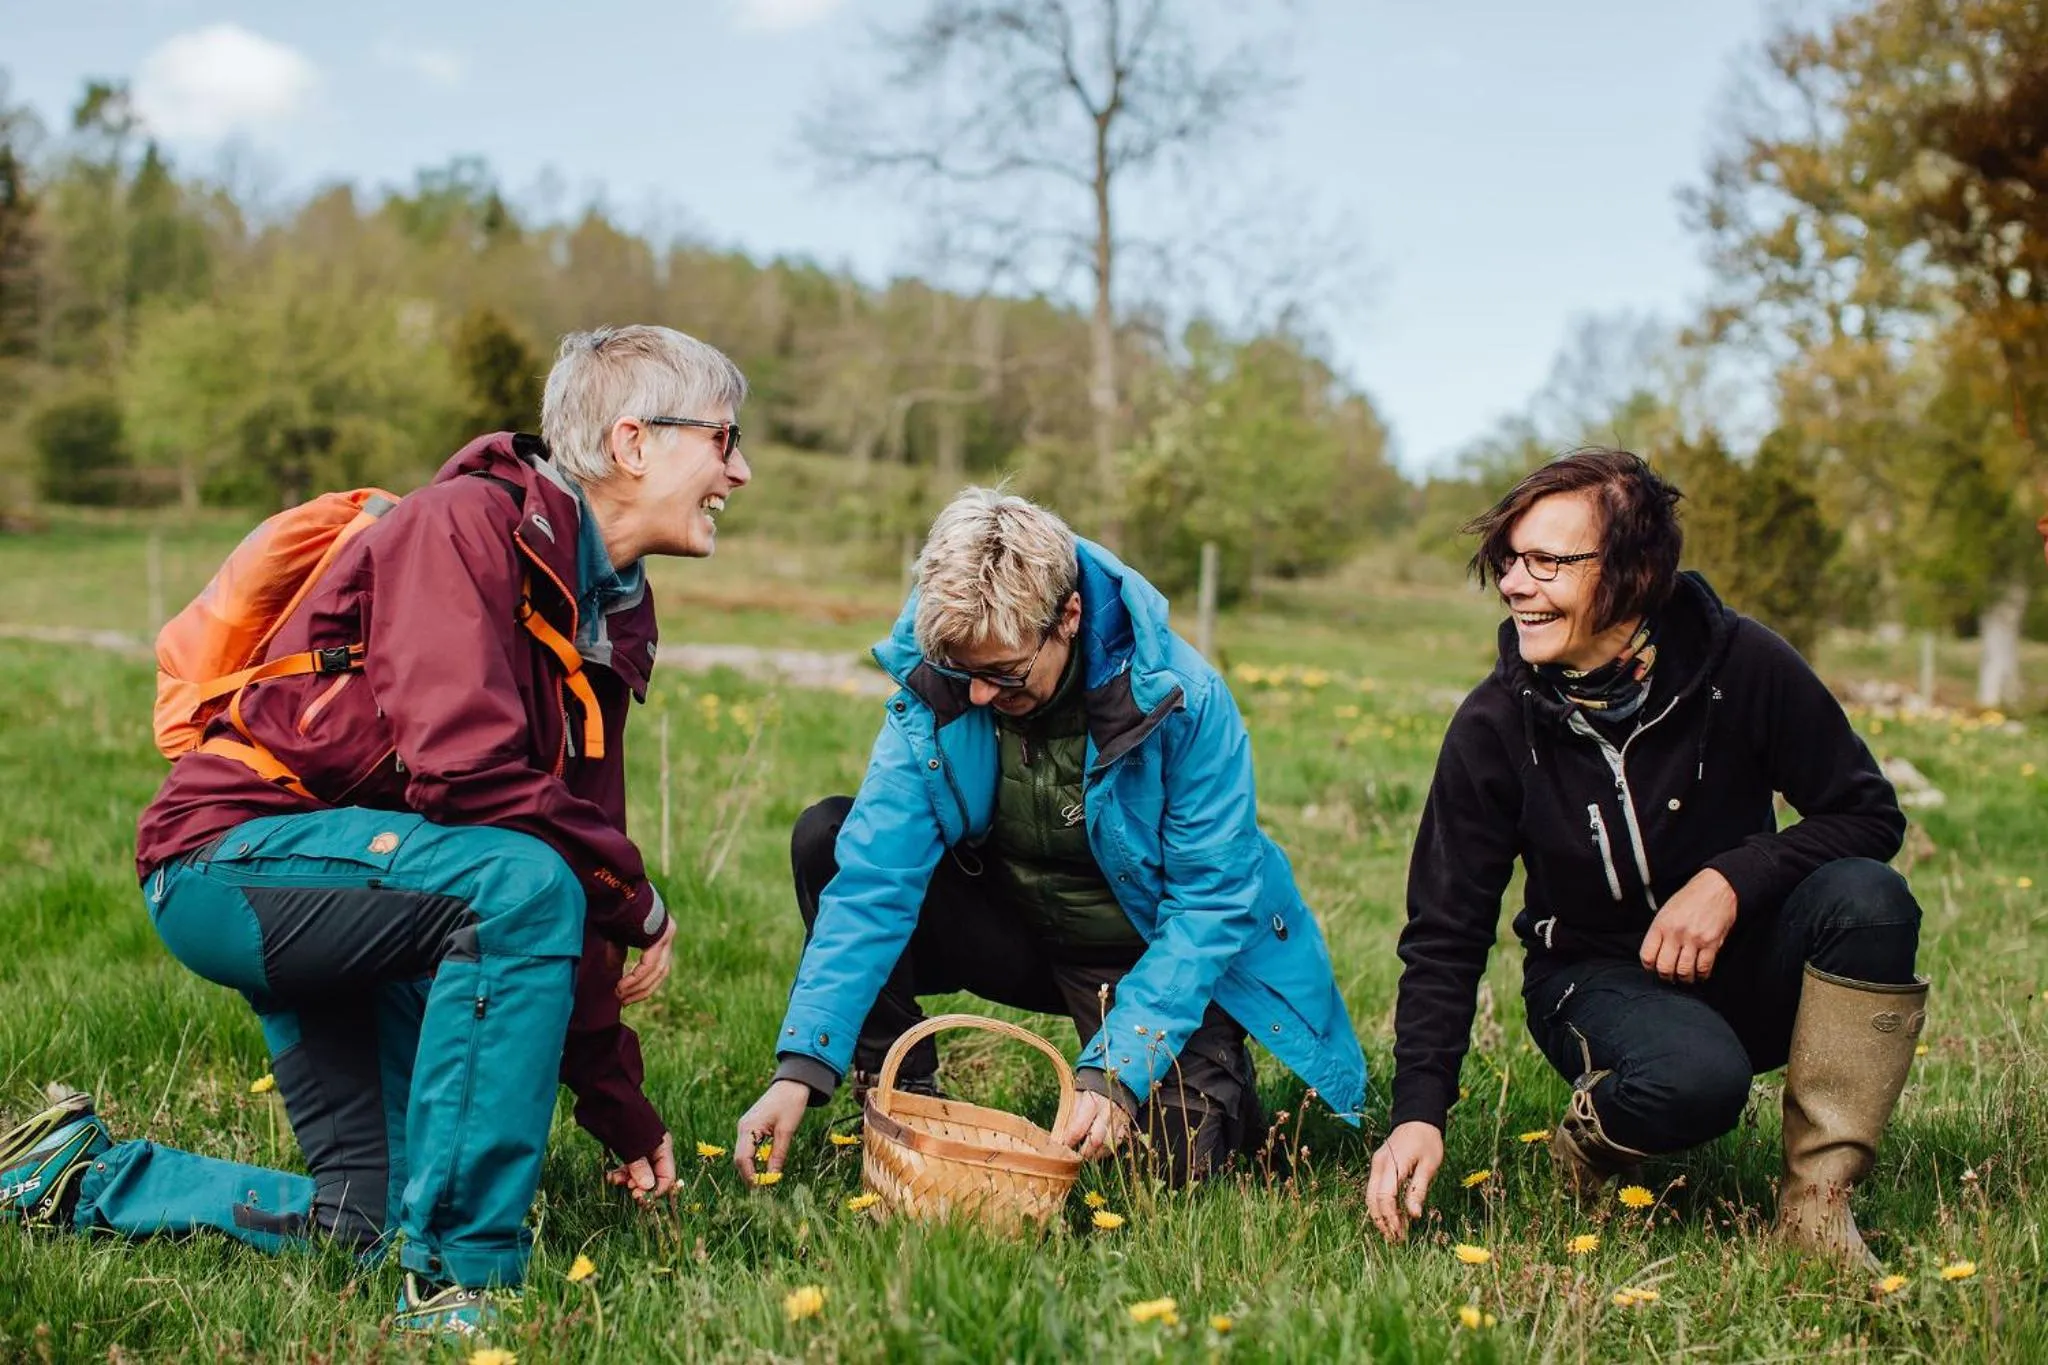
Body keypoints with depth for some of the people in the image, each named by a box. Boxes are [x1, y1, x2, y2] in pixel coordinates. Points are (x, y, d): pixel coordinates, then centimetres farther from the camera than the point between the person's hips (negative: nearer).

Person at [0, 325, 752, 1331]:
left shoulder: (609, 620, 10)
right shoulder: (467, 522, -16)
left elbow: (581, 869, 13)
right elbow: (460, 766, -29)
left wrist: (620, 1107, 10)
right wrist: (639, 902, -17)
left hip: (344, 896, 10)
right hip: (233, 859, -9)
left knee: (371, 1225, 6)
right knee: (521, 886, -34)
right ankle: (459, 1282, -26)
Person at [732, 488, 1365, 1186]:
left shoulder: (1183, 701, -27)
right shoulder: (932, 690, -18)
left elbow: (1210, 904, -23)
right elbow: (873, 877, -21)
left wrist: (1117, 1073, -33)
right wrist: (800, 1068, -30)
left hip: (1153, 959, -3)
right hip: (1019, 931, 3)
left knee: (1171, 1157, -26)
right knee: (826, 836, -16)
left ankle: (1220, 1094, 12)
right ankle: (902, 1097, -4)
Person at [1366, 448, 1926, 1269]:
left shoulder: (1741, 668, -15)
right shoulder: (1496, 725, -14)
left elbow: (1869, 814, -8)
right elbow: (1444, 937, -12)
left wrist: (1733, 878, -26)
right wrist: (1418, 1112, -23)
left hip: (1743, 963, 2)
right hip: (1599, 982, -2)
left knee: (1869, 897, -29)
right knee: (1694, 1078, -36)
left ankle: (1815, 1201, -20)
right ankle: (1590, 1137, 1)